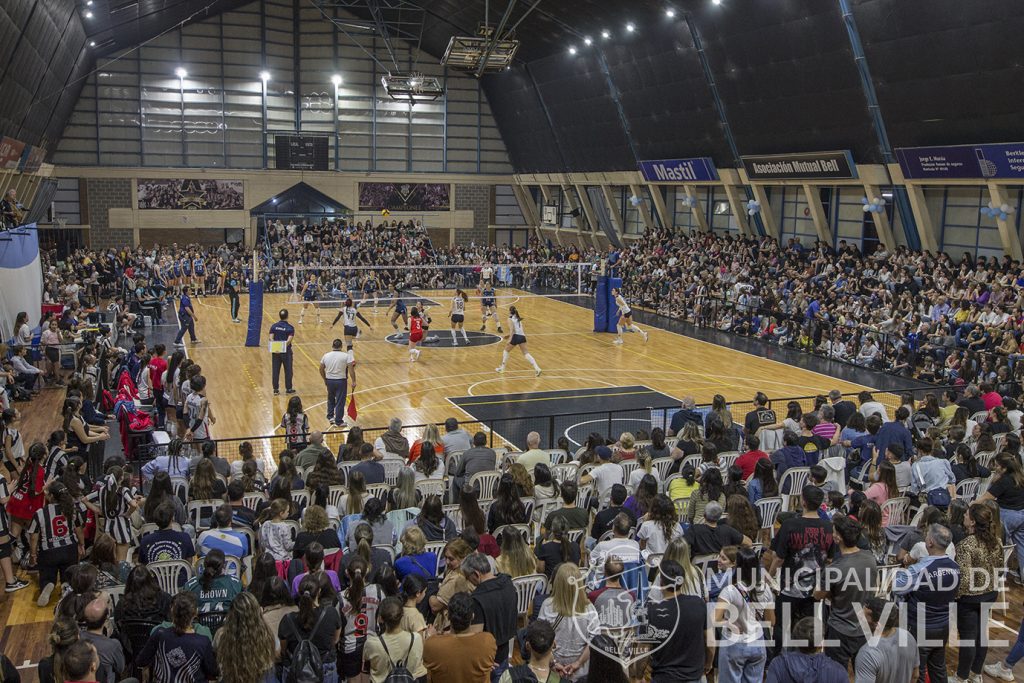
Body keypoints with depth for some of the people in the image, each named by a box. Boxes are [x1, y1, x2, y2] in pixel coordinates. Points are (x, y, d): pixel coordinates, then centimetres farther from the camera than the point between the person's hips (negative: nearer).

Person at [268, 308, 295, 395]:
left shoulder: (274, 326, 1)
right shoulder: (290, 327, -8)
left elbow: (271, 339, -9)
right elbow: (289, 340, -21)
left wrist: (275, 348, -18)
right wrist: (284, 347, -22)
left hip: (275, 351, 3)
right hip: (286, 351, -3)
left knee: (275, 370, 8)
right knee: (288, 370, 9)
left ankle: (276, 389, 11)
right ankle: (288, 389, 16)